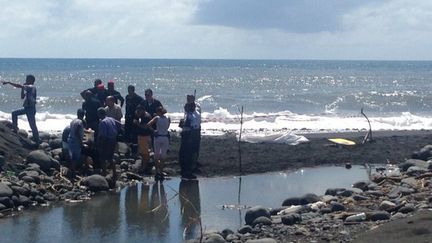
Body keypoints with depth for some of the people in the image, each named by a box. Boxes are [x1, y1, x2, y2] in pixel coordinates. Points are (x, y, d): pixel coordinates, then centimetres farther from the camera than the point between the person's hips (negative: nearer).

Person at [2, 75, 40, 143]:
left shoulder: (31, 87, -14)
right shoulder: (28, 89, 16)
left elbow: (19, 86, -22)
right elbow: (22, 97, 23)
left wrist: (8, 82, -18)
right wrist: (22, 88, 12)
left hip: (31, 108, -10)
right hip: (26, 107, 10)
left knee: (33, 125, -5)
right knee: (14, 113, 13)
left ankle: (36, 140, 3)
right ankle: (15, 128, 19)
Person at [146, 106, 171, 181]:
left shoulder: (157, 118, -6)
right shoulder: (168, 118, 2)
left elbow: (148, 124, -12)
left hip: (158, 137, -2)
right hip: (165, 137, 2)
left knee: (157, 156, 8)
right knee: (163, 157, 8)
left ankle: (157, 172, 1)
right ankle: (161, 172, 6)